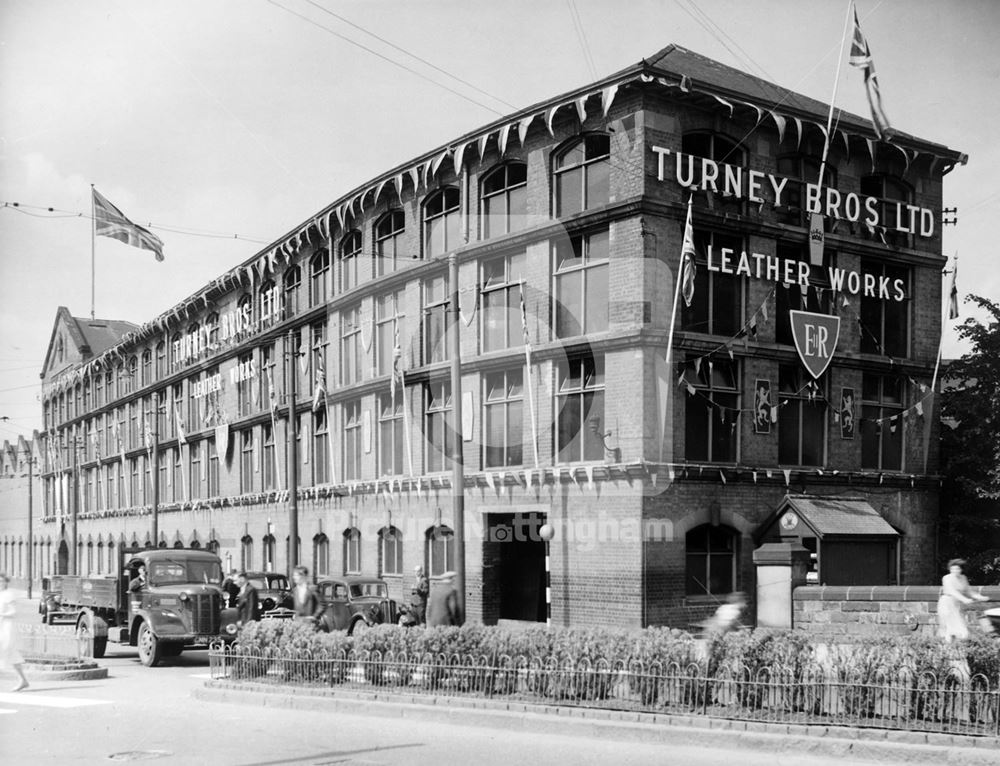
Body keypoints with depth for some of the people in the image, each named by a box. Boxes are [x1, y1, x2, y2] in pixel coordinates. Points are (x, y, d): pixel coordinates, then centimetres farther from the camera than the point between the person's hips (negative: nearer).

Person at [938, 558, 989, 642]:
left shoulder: (963, 578, 9)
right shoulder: (947, 578, -12)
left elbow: (968, 592, 12)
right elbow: (952, 592, -25)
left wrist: (979, 597, -4)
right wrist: (964, 599, -38)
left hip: (957, 606, 7)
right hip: (946, 604, -7)